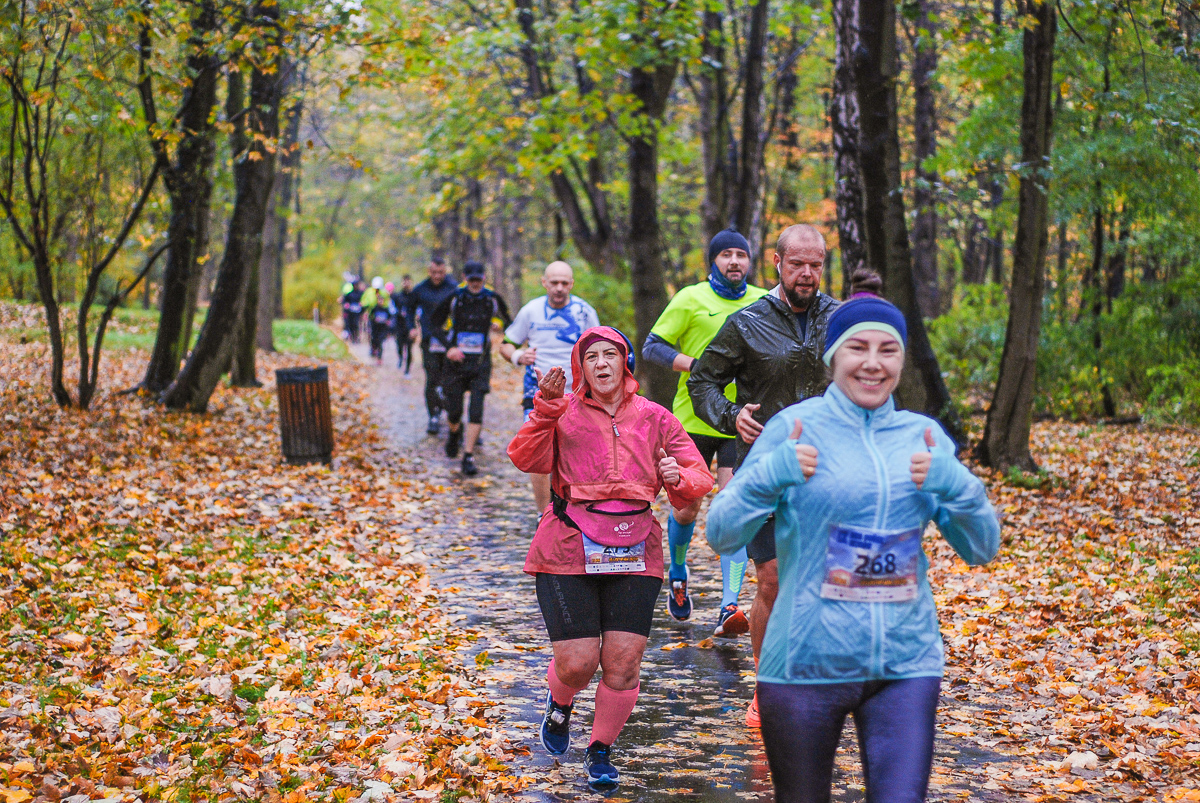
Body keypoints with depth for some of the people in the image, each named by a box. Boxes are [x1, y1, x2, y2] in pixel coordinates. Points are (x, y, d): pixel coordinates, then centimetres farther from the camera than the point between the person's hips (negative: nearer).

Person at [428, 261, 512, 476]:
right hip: (456, 361, 0)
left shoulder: (493, 300, -1)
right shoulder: (454, 298, -4)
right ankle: (454, 434, 40)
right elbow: (433, 324, 5)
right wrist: (448, 348, -8)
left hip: (481, 363, 0)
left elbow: (509, 323, 16)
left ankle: (468, 457, -6)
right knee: (454, 412, 5)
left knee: (476, 412, -12)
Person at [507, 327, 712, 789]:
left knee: (623, 662, -4)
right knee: (576, 663, -7)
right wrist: (546, 409, -27)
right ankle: (560, 704, 31)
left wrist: (679, 479, -12)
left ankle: (600, 750, 20)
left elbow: (701, 477, 11)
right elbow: (527, 459, -14)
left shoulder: (654, 419, 9)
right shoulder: (564, 414, 2)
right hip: (569, 553, -2)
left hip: (634, 554, 2)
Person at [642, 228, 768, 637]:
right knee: (686, 510, 10)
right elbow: (652, 346, -4)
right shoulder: (691, 299, -3)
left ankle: (729, 608, -11)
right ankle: (678, 574, 40)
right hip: (694, 419, -1)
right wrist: (695, 366, -18)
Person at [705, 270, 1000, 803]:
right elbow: (721, 536, -5)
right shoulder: (796, 428, -4)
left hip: (906, 663, 2)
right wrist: (770, 475, -21)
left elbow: (981, 550, 6)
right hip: (809, 660, -2)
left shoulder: (924, 436, 6)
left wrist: (956, 485, -12)